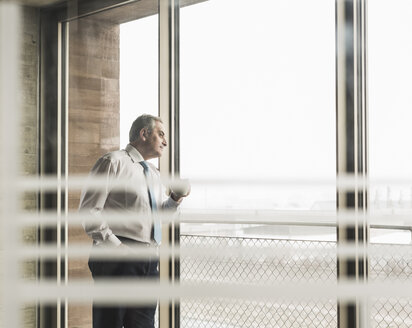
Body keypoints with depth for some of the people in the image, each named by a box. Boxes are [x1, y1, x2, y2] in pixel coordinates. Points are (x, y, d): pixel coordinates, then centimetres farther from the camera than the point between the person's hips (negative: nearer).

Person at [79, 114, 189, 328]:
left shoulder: (154, 174, 21)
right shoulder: (113, 162, -3)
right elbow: (88, 210, -9)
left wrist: (175, 198, 7)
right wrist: (114, 245, -15)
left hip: (149, 262, 8)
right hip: (118, 260, -8)